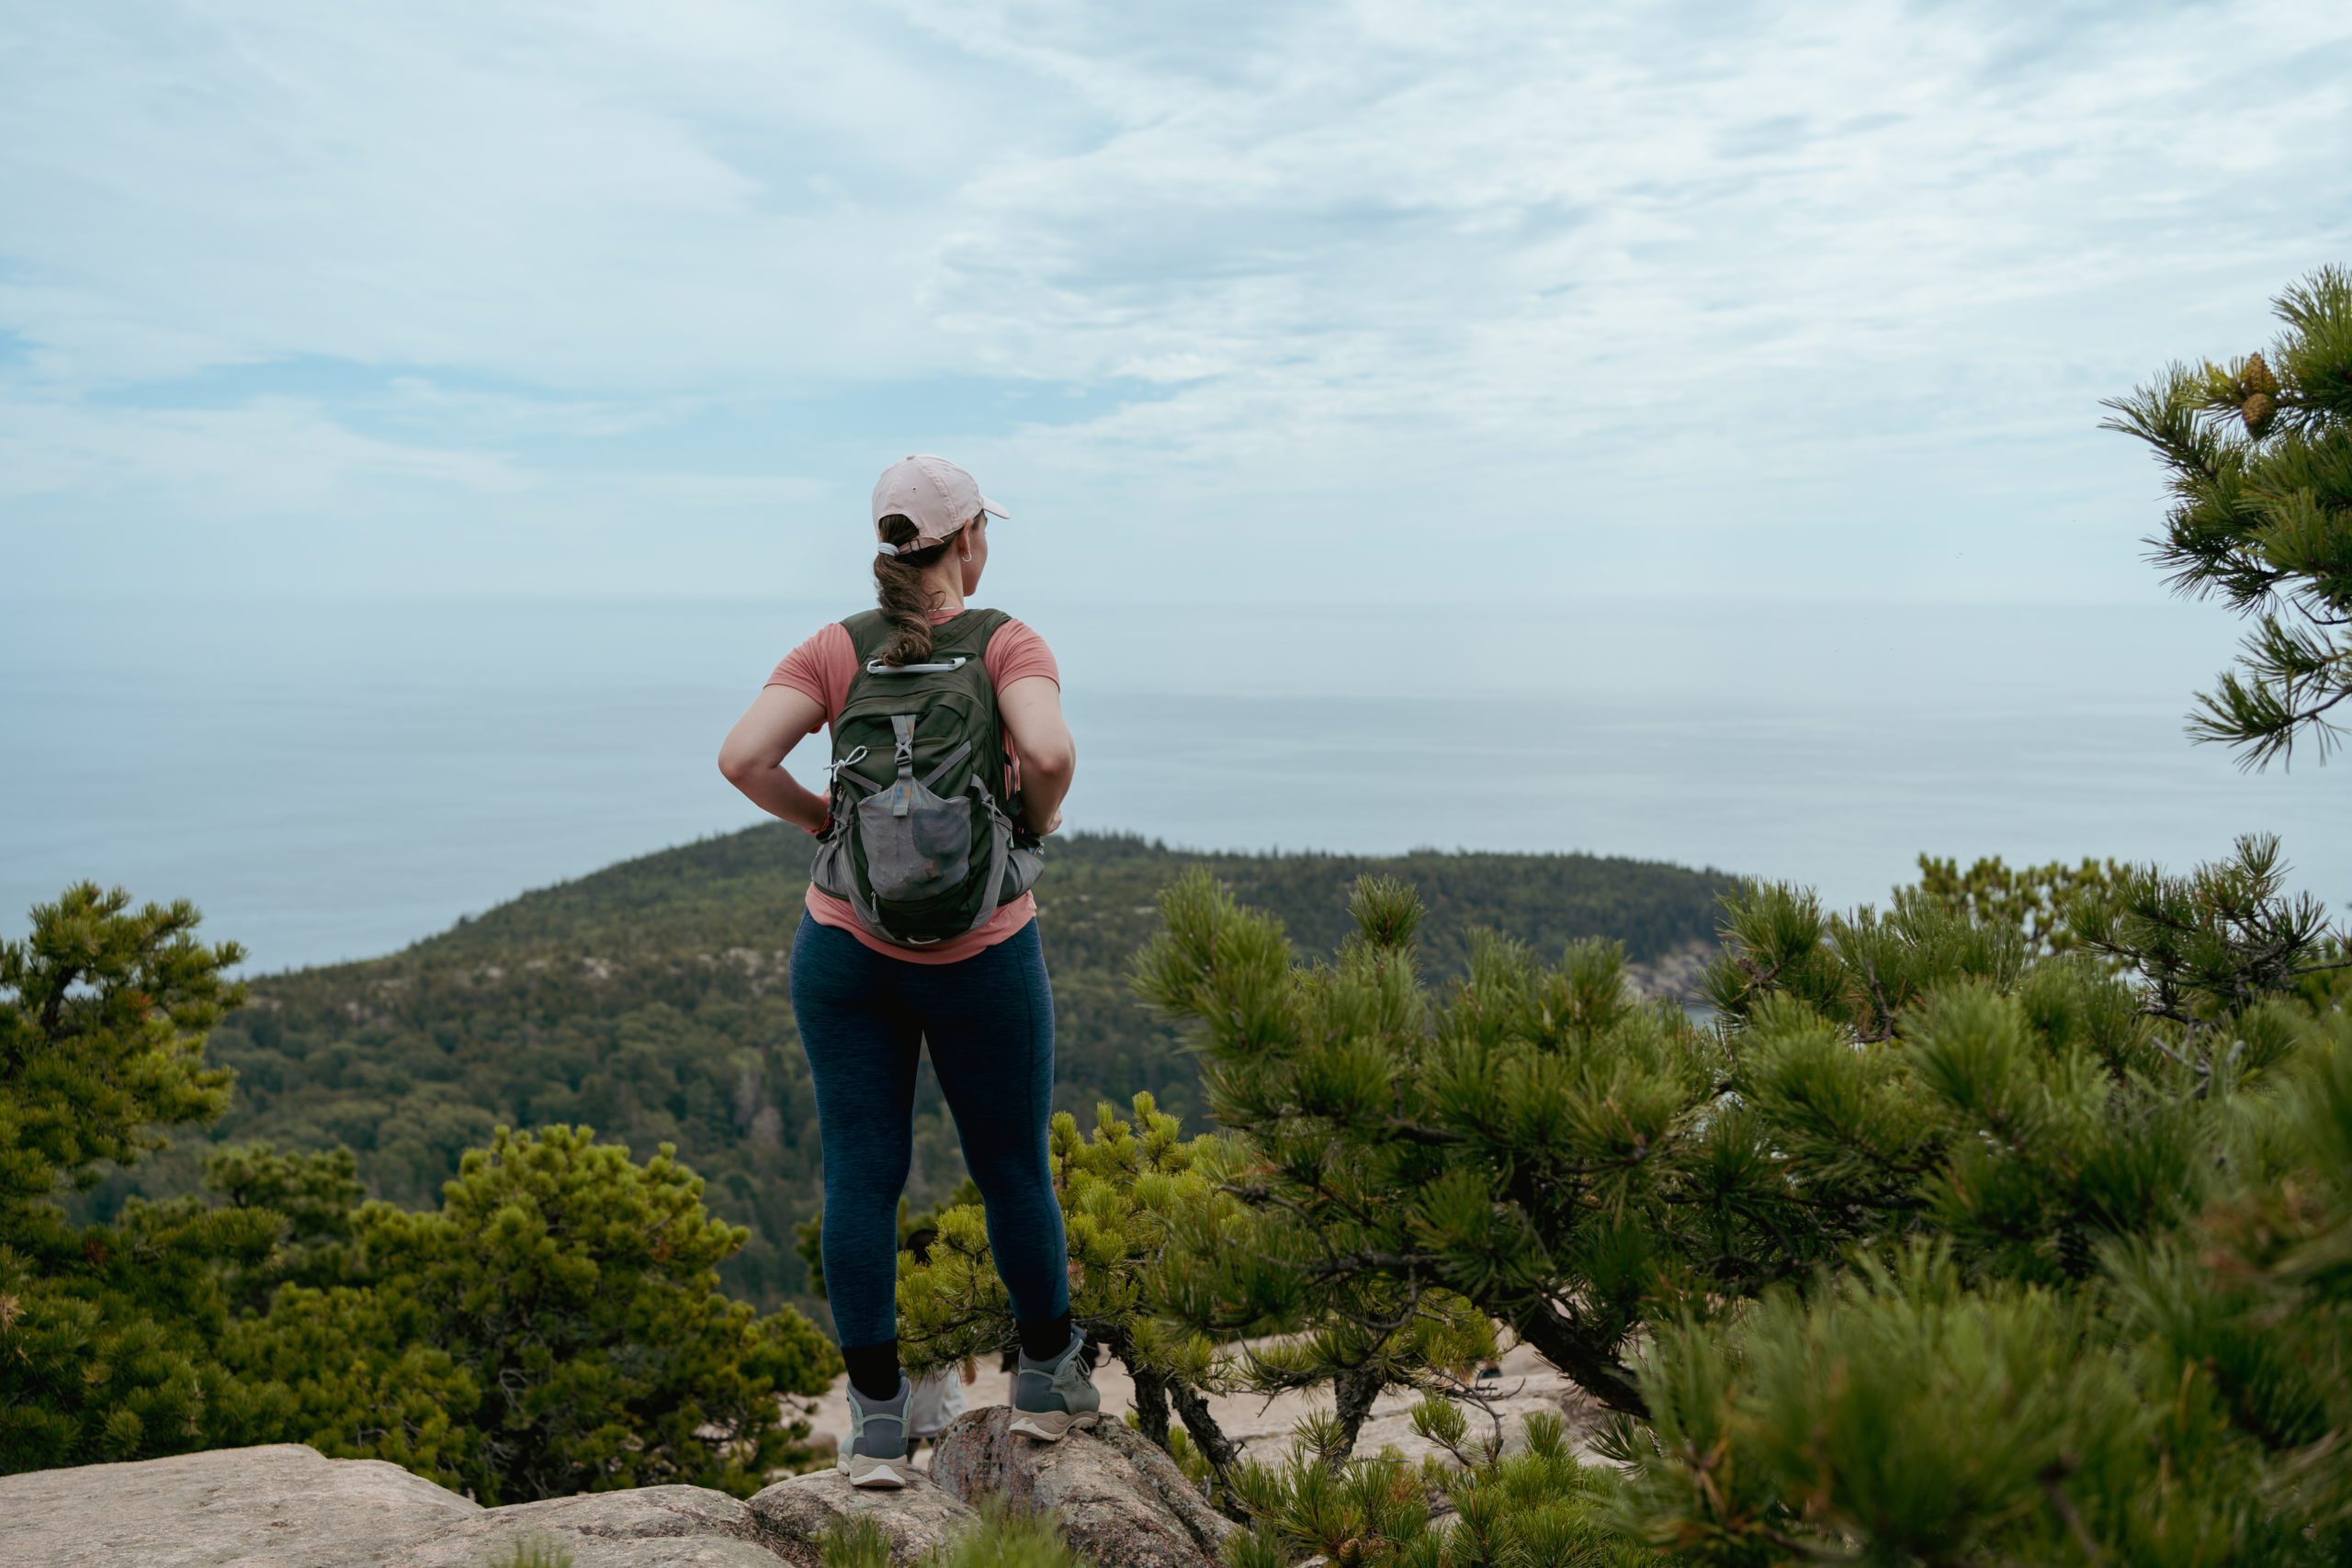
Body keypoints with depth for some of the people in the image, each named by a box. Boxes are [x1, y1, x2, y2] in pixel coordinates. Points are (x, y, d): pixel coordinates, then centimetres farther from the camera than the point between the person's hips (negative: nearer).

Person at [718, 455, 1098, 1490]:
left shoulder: (834, 650, 0)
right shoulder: (1009, 645, -7)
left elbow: (741, 757, -12)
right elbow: (1048, 751, -26)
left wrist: (823, 822, 3)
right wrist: (1038, 818, -6)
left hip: (845, 947, 2)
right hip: (980, 958, -2)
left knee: (861, 1175, 7)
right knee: (1012, 1168, 15)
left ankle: (877, 1425, 13)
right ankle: (1049, 1378, 31)